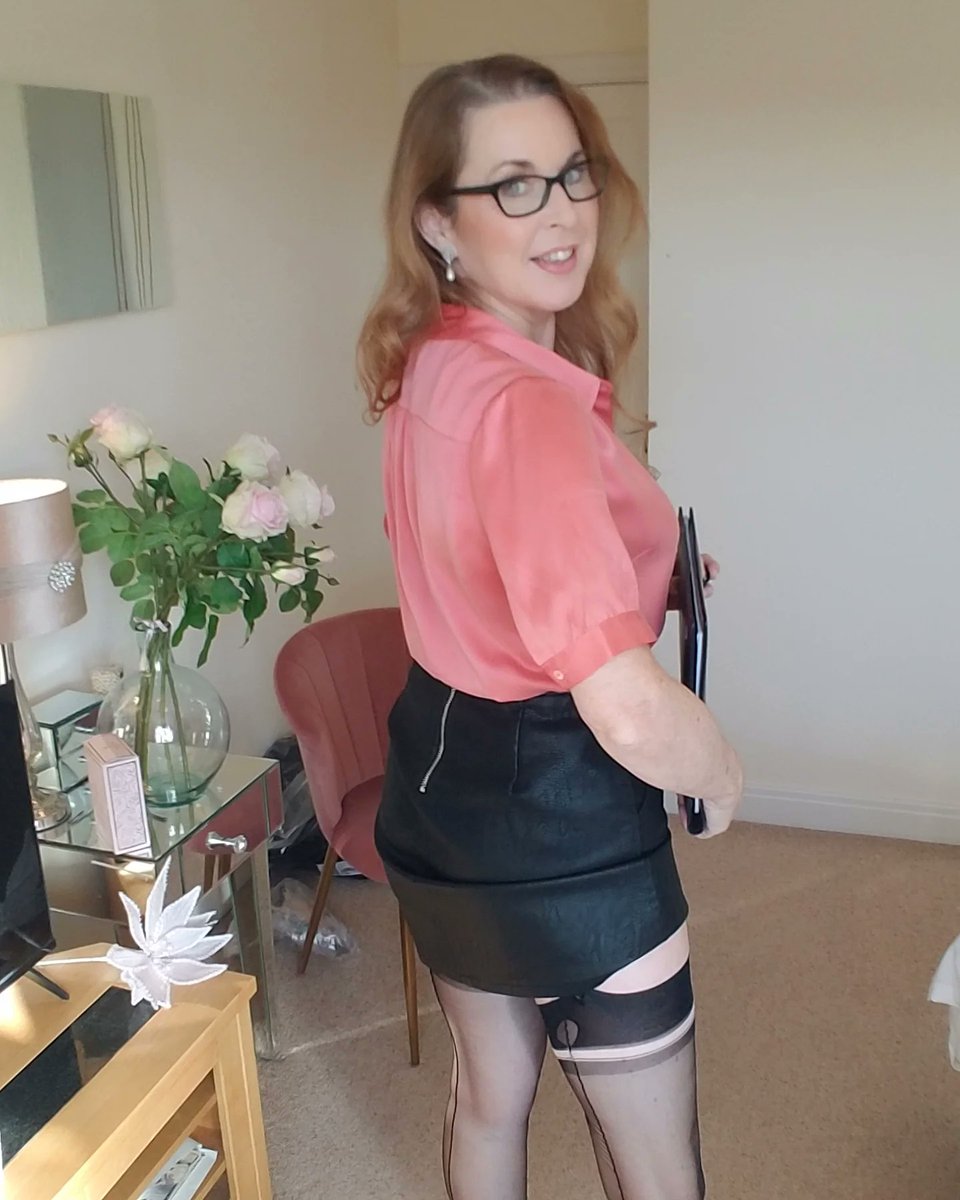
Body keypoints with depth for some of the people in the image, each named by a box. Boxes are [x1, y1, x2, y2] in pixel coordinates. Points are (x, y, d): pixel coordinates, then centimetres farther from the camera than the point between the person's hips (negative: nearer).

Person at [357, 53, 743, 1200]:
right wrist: (725, 778, -15)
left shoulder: (425, 367, 0)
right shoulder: (531, 405, -28)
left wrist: (648, 568, 12)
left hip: (439, 785, 8)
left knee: (489, 1095, 29)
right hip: (564, 823, -8)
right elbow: (628, 710, -37)